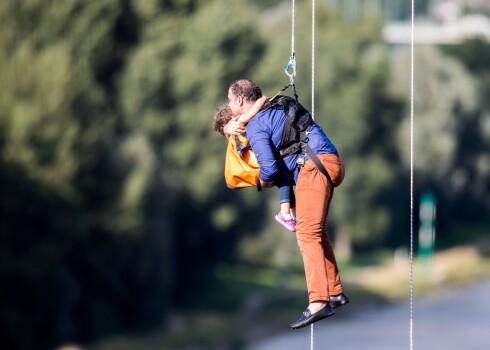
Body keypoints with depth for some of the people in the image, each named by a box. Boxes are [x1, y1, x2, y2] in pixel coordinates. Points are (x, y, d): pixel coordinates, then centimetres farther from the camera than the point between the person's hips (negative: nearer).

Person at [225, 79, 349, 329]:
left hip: (314, 164, -10)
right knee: (317, 231, 18)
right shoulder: (275, 108, 25)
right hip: (331, 162, 10)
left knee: (307, 233, -15)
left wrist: (264, 181, 9)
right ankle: (335, 292, 22)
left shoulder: (255, 126, -4)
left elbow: (269, 167, -14)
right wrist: (232, 125, 28)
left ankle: (319, 302, -26)